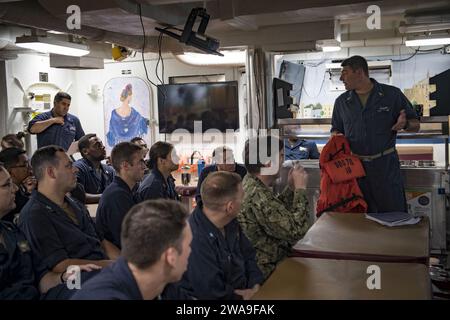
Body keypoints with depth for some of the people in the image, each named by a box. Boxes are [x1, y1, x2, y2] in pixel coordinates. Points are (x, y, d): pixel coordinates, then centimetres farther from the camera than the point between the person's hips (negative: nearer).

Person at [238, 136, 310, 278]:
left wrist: (291, 188, 4)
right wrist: (300, 188, -16)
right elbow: (297, 231, -25)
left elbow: (277, 211, 16)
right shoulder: (258, 195, -27)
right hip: (265, 271, -9)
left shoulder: (249, 182, 3)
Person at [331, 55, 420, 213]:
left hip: (386, 166, -2)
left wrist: (405, 124, -18)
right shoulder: (341, 102, 8)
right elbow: (335, 130, 17)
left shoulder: (392, 94, 0)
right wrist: (337, 137, -6)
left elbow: (416, 125, 5)